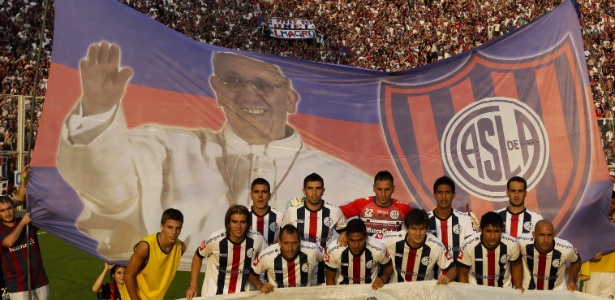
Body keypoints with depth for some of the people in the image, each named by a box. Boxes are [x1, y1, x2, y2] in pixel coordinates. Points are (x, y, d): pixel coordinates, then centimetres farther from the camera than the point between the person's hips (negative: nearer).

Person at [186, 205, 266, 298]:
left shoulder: (257, 239, -17)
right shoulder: (215, 240, -20)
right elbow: (198, 256, -2)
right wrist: (193, 286, -3)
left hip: (241, 294, 2)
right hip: (213, 294, -2)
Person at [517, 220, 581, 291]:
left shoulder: (565, 250, -22)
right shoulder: (523, 242, -22)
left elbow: (576, 261, 3)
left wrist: (572, 280, -5)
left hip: (557, 292, -1)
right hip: (529, 291, 1)